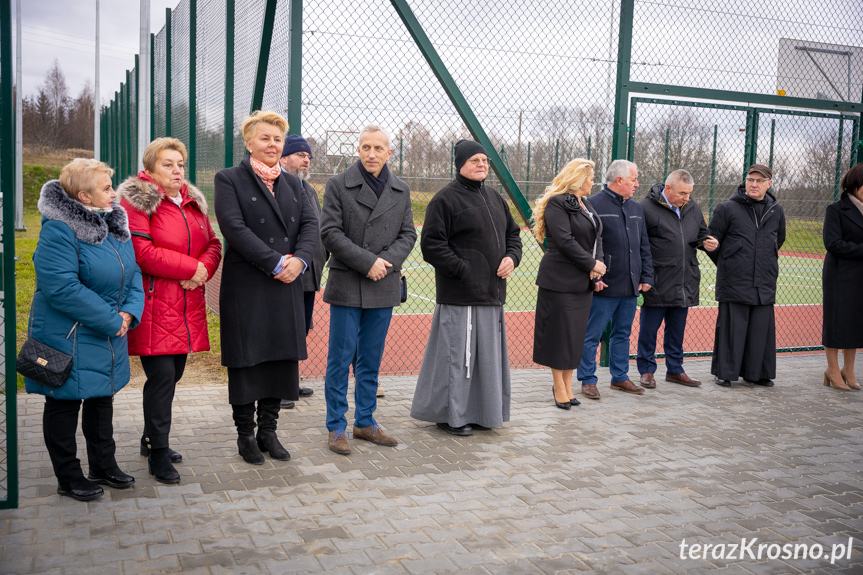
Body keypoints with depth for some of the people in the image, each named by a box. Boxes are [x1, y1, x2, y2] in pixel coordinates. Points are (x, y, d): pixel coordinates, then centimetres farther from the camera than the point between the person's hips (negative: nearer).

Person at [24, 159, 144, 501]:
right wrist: (111, 321, -23)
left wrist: (129, 313, -10)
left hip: (109, 337, 8)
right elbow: (63, 287, -28)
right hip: (69, 340, -8)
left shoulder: (114, 225, 5)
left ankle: (104, 467, 34)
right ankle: (68, 477, 21)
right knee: (64, 404, 7)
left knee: (102, 399, 19)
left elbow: (132, 274, 8)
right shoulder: (58, 230, -20)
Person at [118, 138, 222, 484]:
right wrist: (190, 268, -15)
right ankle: (158, 454, 3)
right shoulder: (136, 201, -5)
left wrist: (205, 268, -6)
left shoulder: (194, 202, 18)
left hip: (186, 306, 7)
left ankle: (152, 439, 30)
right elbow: (142, 252, -16)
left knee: (173, 374, 13)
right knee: (161, 376, -8)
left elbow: (213, 244, 16)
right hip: (153, 306, -7)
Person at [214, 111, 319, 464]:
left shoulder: (292, 183, 16)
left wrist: (299, 259, -13)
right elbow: (235, 227, -14)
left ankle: (268, 431, 23)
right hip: (246, 287, -5)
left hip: (286, 287, 5)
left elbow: (309, 224, 6)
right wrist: (276, 263, -19)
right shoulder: (229, 180, -1)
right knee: (246, 361, 3)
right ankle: (246, 435, 18)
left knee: (281, 359, 9)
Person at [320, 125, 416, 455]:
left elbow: (408, 235, 9)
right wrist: (367, 261, -15)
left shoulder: (401, 191, 11)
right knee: (340, 359, 0)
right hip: (347, 287, -4)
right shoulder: (338, 185, -1)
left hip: (383, 289, 4)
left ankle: (365, 423, 23)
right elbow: (329, 233, -8)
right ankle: (336, 427, 11)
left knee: (371, 360, 11)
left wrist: (387, 262, -10)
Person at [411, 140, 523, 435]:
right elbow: (431, 244, -13)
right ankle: (449, 415, 11)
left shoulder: (494, 197, 17)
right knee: (457, 353, -3)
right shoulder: (445, 199, -8)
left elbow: (512, 233, 24)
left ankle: (479, 411, 26)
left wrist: (512, 257, 4)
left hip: (492, 292, 8)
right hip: (460, 295, -8)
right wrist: (463, 270, -16)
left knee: (488, 353, 13)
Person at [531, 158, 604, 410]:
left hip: (583, 281, 8)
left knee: (576, 333, 10)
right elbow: (565, 241, -17)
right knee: (559, 332, -1)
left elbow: (596, 237, 14)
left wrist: (596, 266, -4)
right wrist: (592, 264, -12)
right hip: (560, 279, -8)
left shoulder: (586, 205, 17)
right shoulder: (557, 204, -10)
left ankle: (567, 385, 19)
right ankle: (559, 387, 9)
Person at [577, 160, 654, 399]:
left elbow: (644, 248, 19)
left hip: (630, 288, 7)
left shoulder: (636, 209, 16)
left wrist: (646, 277, 12)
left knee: (623, 334, 16)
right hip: (604, 287, -7)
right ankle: (588, 380, 9)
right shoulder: (594, 205, -8)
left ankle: (620, 377, 27)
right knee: (592, 336, 0)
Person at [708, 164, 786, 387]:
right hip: (734, 283, -4)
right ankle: (724, 372, 11)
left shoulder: (776, 211, 9)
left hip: (765, 284, 4)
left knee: (762, 329, 6)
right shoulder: (727, 208, -4)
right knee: (731, 327, 0)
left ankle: (757, 373, 19)